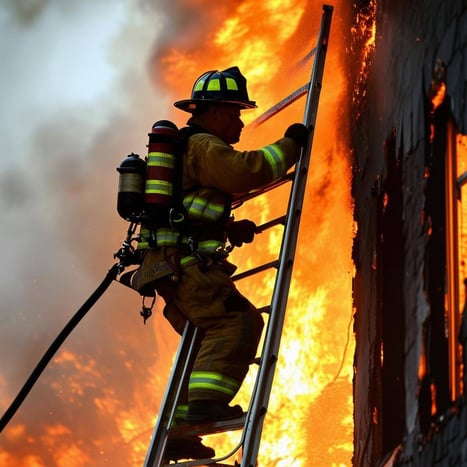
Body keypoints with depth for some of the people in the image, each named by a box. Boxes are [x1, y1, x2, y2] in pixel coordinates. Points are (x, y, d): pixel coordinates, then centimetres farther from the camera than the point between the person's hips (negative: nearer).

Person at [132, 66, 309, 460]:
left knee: (209, 339, 14)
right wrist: (289, 145, -8)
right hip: (186, 262, -11)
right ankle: (206, 400, -34)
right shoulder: (204, 145, -3)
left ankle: (178, 431, 11)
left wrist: (231, 229, 21)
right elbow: (246, 171, -20)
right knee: (239, 322, -21)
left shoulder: (186, 147, 30)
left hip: (169, 266, 11)